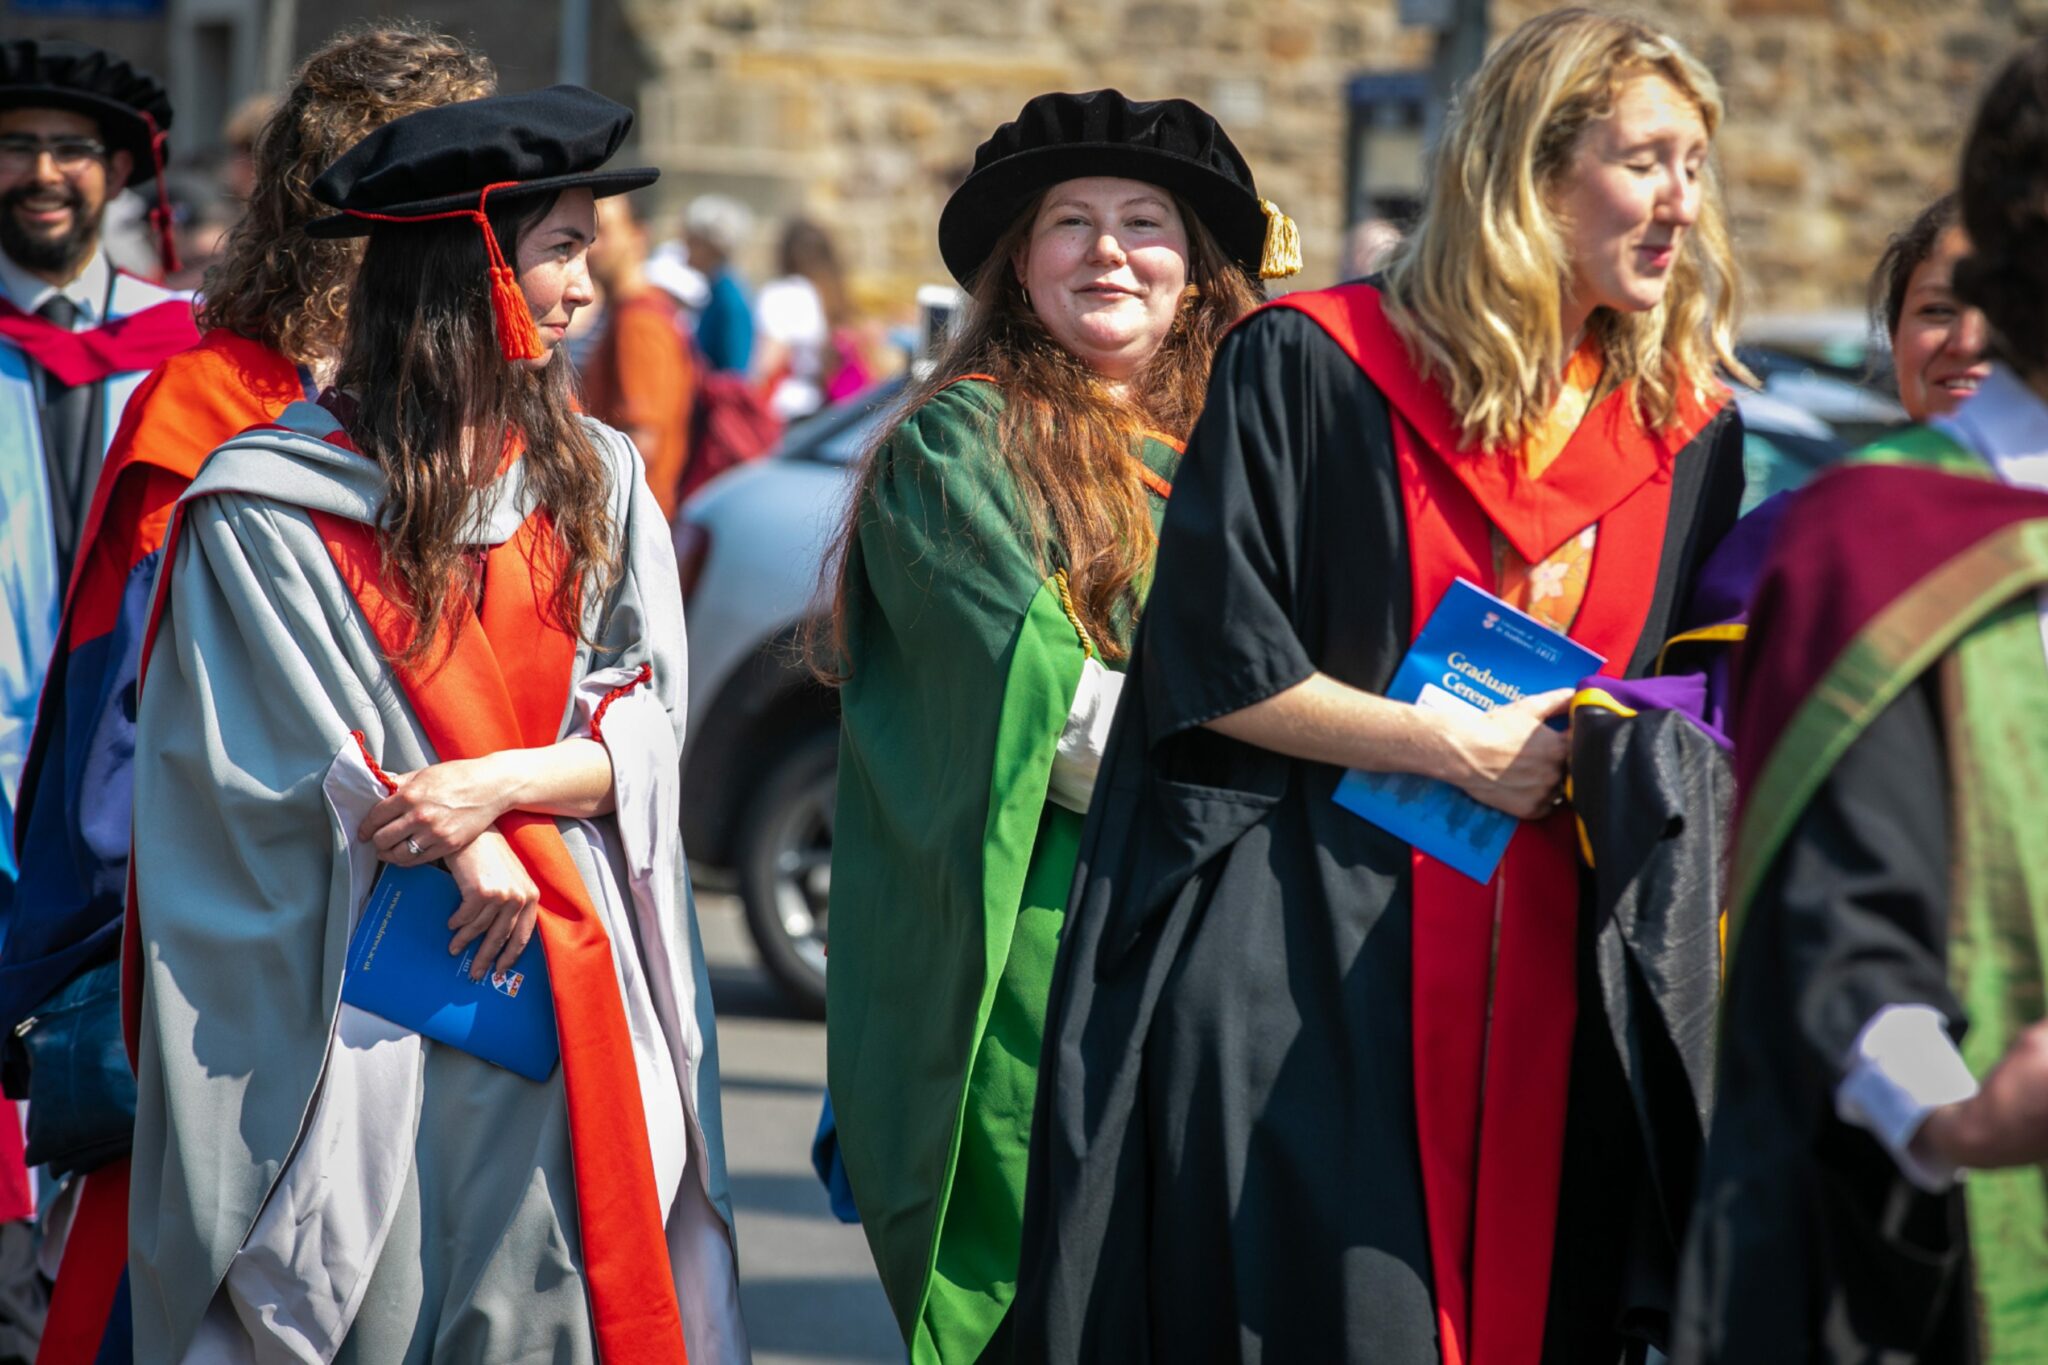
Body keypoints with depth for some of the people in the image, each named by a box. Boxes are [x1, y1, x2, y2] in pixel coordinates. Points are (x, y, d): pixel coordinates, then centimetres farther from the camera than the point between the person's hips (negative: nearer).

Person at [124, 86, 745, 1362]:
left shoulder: (602, 481, 10)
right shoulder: (274, 497, -3)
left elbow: (650, 728, 4)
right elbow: (289, 760, -3)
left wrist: (500, 784, -13)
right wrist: (465, 854, -8)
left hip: (572, 1006, 4)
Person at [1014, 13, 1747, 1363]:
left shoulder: (1688, 431, 9)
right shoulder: (1311, 366, -5)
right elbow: (1211, 666, -8)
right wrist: (1458, 748, -12)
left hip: (1540, 972, 5)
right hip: (1301, 961, -4)